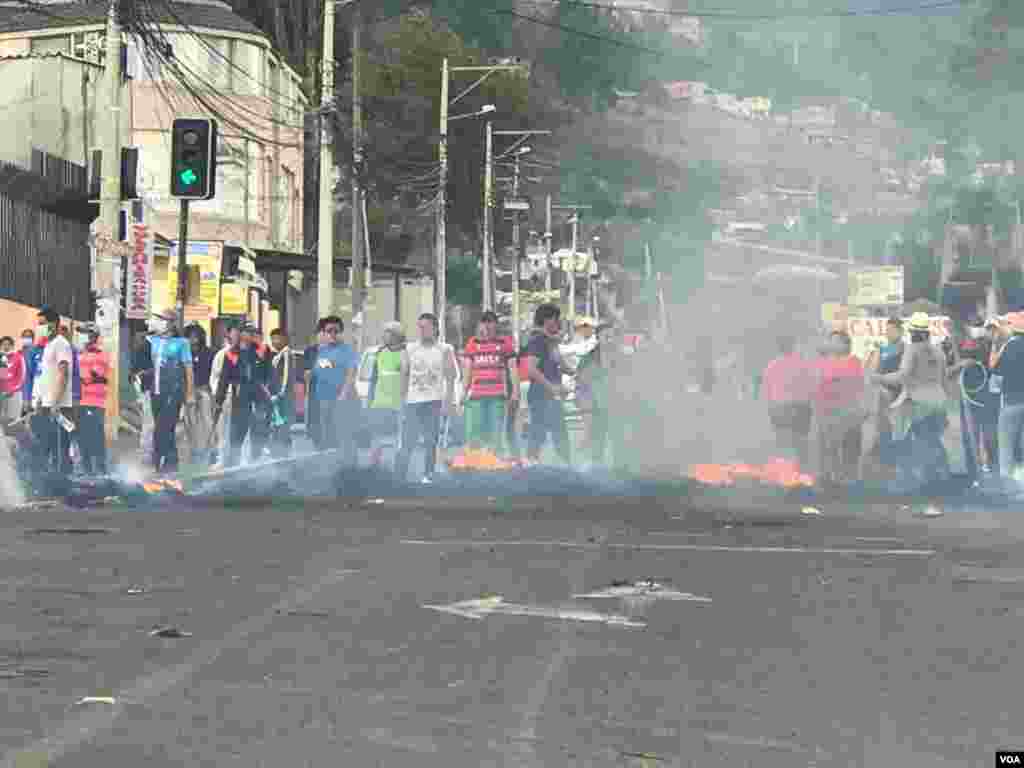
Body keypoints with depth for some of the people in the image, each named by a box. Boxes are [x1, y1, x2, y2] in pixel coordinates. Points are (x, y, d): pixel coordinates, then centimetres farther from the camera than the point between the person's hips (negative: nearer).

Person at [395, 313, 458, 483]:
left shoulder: (444, 350, 4)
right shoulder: (410, 349, 10)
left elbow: (450, 378, 2)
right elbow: (404, 376, 13)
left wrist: (447, 403, -6)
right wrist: (402, 402, 8)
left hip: (434, 401, -1)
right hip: (412, 402, 1)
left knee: (431, 442, -1)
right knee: (406, 443, -3)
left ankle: (428, 476, 7)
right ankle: (398, 479, -4)